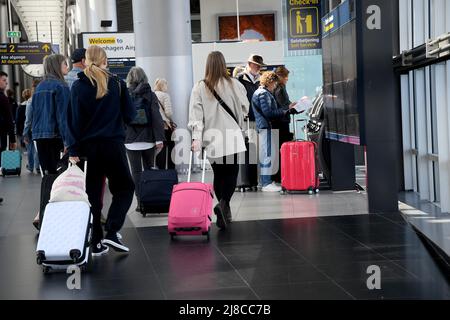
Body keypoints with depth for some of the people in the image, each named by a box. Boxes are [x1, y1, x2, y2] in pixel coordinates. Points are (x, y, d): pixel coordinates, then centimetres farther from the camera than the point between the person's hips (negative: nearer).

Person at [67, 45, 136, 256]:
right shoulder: (117, 84, -2)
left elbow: (74, 120, -4)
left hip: (89, 147, 1)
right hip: (114, 144, -1)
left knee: (93, 194, 9)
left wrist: (73, 151, -3)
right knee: (124, 188, 12)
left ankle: (96, 243, 9)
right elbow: (130, 115, 0)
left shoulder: (79, 86, -1)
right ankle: (112, 232, -4)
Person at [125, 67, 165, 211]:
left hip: (131, 140, -1)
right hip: (148, 139, 1)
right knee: (149, 170, 13)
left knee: (136, 172, 2)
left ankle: (140, 202, -1)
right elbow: (156, 117, -5)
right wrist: (159, 138, -5)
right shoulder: (150, 95, 0)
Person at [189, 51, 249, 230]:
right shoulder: (235, 85, -3)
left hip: (211, 139, 2)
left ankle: (224, 211, 14)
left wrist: (196, 137, -9)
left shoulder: (199, 88, -2)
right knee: (231, 173, 3)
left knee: (219, 175, 13)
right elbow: (244, 109, 5)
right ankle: (224, 203, -20)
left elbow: (196, 114, -7)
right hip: (232, 138, -1)